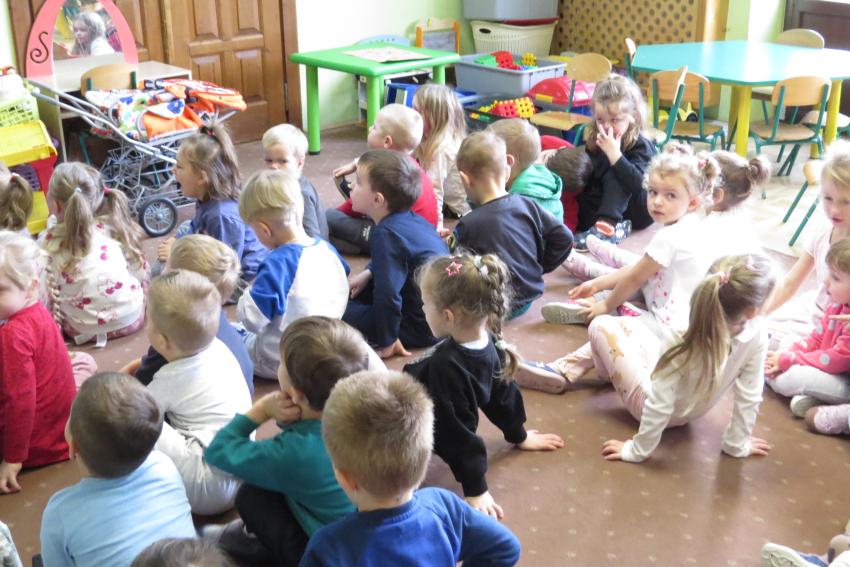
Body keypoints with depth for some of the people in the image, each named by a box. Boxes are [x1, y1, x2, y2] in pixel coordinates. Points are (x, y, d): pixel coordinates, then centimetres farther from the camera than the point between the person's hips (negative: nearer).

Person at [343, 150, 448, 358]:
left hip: (423, 327, -10)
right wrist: (367, 274, 13)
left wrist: (387, 343, -19)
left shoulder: (387, 235, -25)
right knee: (349, 293, 24)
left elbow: (388, 295, -28)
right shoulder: (411, 219, 3)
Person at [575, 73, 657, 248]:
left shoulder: (641, 145, -16)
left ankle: (606, 226, -42)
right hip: (598, 206, 5)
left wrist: (615, 154, -39)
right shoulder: (591, 138, 2)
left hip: (637, 210, -5)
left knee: (613, 175, -30)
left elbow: (639, 184, -33)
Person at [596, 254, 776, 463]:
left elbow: (659, 405, -34)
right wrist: (737, 444, -1)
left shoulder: (687, 343, -42)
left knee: (601, 327, 6)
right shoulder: (757, 336, -29)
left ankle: (609, 374, 36)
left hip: (647, 398, -5)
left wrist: (637, 451, -19)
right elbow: (749, 397, -17)